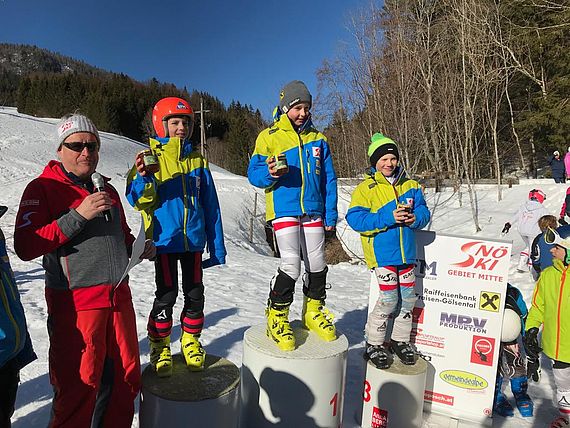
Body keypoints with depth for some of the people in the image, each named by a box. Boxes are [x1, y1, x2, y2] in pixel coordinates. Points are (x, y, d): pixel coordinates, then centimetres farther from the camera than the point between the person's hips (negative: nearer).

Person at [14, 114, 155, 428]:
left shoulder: (107, 190, 15)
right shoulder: (44, 188, -4)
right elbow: (25, 247, -15)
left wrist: (140, 247, 5)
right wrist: (78, 215, -22)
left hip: (119, 298, 6)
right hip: (75, 304, -6)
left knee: (127, 380, 15)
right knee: (78, 389, 4)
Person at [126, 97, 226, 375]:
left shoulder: (197, 160, 8)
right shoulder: (150, 158, -1)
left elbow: (210, 205, 10)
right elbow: (139, 200, -7)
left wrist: (217, 245, 8)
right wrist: (143, 178, -29)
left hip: (194, 238, 3)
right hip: (164, 239, -3)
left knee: (195, 293, 9)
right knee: (166, 295, 2)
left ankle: (191, 341, 29)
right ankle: (160, 346, 23)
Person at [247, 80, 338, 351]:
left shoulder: (318, 139, 12)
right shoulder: (269, 137, 2)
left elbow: (329, 180, 12)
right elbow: (253, 174, 1)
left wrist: (330, 215, 6)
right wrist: (270, 173, -22)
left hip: (313, 211, 4)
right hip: (284, 210, -4)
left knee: (317, 264, 8)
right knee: (291, 265, -12)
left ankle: (313, 312, 29)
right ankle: (277, 317, 7)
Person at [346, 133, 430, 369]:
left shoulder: (409, 185, 10)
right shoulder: (366, 188, -6)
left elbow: (423, 210, 11)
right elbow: (355, 218, -15)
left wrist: (415, 218, -13)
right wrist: (388, 218, -23)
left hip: (406, 251, 6)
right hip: (381, 251, -6)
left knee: (408, 296, 12)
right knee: (389, 298, -7)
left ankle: (400, 340, 32)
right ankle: (374, 344, 13)